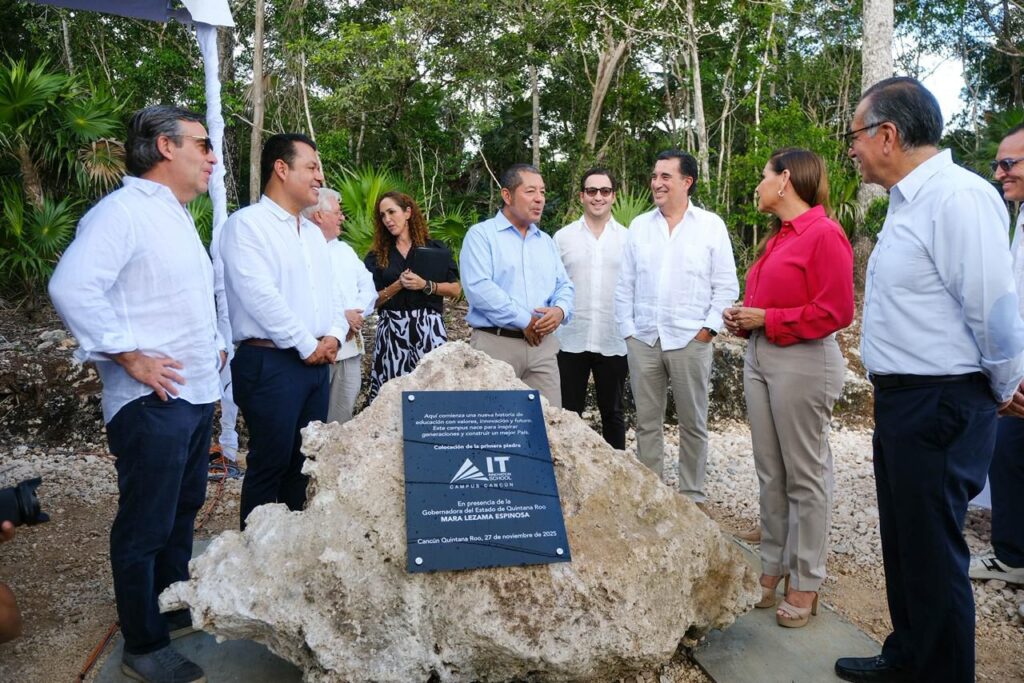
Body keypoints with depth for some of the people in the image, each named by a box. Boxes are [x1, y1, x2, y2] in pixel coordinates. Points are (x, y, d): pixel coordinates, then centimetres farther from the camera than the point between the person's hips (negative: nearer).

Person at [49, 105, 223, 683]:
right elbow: (73, 288, -26)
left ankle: (176, 608, 38)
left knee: (183, 512, 21)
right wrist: (129, 355, -22)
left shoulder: (177, 218, 18)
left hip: (198, 395, 10)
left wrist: (215, 345, 17)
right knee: (145, 527, 3)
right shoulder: (123, 210, -14)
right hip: (153, 402, -10)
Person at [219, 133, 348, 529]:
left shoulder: (313, 233, 18)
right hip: (270, 362, -8)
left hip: (317, 362, 8)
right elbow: (260, 296, -17)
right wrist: (307, 346, -13)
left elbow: (329, 292, 19)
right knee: (270, 463, -1)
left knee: (304, 462, 13)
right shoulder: (247, 224, -7)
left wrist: (334, 335, 0)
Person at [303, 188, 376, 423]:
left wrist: (356, 315, -5)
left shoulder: (345, 250, 19)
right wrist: (340, 317, -16)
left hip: (351, 344, 7)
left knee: (344, 413, 13)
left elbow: (368, 286, 13)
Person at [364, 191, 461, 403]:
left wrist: (425, 285, -13)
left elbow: (456, 290, 2)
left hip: (428, 328, -1)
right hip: (392, 330, 1)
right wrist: (398, 285, -10)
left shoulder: (436, 249, 7)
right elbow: (371, 299, 5)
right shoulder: (376, 256, 11)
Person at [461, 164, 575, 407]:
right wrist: (525, 321, -14)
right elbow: (479, 288, -15)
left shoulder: (546, 241, 18)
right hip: (496, 343, -5)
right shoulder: (481, 235, -2)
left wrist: (560, 310, -7)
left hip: (543, 345, 6)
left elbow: (564, 285, 17)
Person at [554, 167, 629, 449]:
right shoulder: (562, 237, 5)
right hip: (570, 340, 0)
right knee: (569, 412, 8)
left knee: (612, 412, 12)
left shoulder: (628, 239, 4)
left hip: (614, 342, 0)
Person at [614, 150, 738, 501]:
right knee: (647, 422, 10)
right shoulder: (639, 225, 9)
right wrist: (627, 329, 2)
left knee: (693, 423, 7)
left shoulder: (711, 225, 0)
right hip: (643, 340, 3)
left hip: (690, 340, -3)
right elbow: (625, 285, 9)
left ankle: (692, 494, 21)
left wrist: (709, 328, -8)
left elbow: (726, 285, -1)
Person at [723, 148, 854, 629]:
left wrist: (766, 319, -15)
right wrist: (743, 317, 6)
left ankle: (806, 584, 14)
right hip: (760, 356, 9)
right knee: (769, 472, 13)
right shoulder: (778, 236, 16)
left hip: (802, 363, -9)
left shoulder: (824, 234, -10)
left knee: (805, 476, 2)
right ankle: (773, 568, 25)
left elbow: (835, 312, -16)